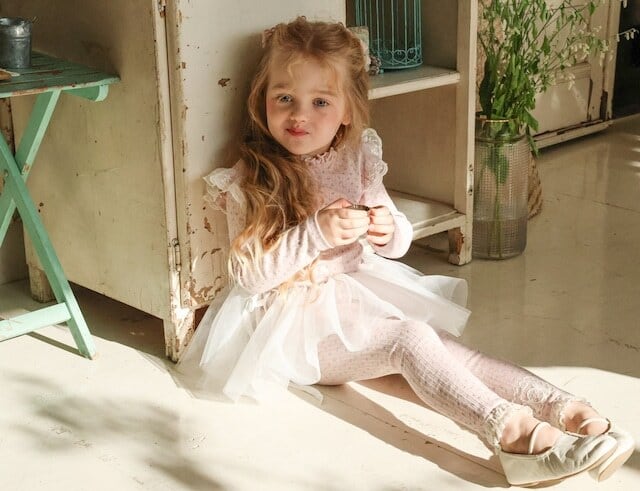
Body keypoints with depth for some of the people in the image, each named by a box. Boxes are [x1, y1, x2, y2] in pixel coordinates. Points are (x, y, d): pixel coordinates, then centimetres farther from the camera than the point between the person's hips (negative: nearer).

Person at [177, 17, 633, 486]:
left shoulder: (357, 161, 5)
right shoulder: (249, 183, -10)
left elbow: (399, 241, 12)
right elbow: (248, 273, -17)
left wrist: (389, 231, -14)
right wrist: (317, 233, -28)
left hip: (361, 292, 6)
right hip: (298, 319, -6)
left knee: (442, 344, -18)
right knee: (409, 338, -28)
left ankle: (562, 407, -30)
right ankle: (512, 432, -45)